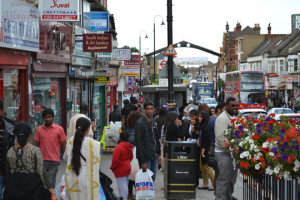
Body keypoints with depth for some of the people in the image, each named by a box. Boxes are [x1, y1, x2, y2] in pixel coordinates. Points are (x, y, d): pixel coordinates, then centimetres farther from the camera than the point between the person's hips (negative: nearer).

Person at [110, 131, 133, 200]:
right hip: (127, 168, 9)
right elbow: (131, 157, 14)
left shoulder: (119, 147, -22)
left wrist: (112, 167, -8)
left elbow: (115, 160, -23)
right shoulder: (129, 147, 3)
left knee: (122, 186, -5)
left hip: (121, 170, -9)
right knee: (125, 185, 18)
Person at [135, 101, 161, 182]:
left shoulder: (153, 122, 11)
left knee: (152, 179, 11)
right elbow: (138, 143, -16)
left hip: (154, 156, 7)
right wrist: (142, 161, -19)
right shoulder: (140, 123, -13)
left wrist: (158, 154, 12)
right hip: (145, 157, -7)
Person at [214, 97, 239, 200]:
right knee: (224, 179, -7)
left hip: (232, 153, 10)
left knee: (232, 178, 16)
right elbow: (221, 137, -24)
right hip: (224, 153, -10)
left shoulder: (233, 117, 17)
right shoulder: (222, 118, -16)